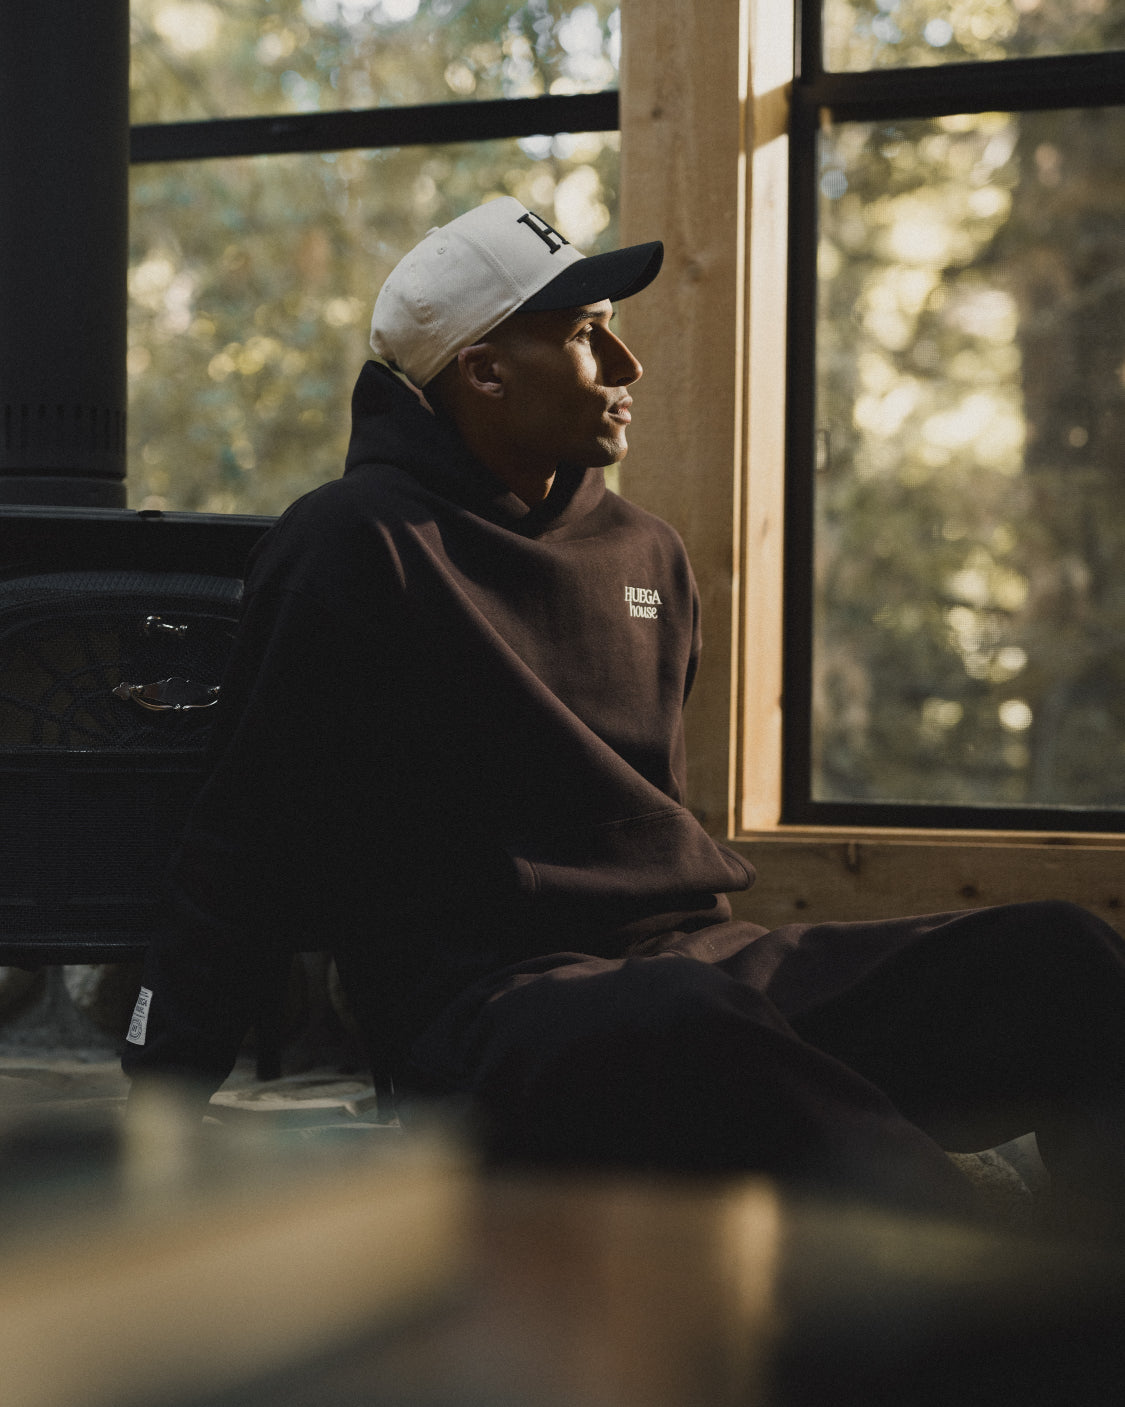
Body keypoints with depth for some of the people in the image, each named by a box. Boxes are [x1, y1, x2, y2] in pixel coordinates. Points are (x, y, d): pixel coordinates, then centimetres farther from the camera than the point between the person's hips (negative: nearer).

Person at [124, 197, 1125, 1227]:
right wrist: (159, 1093, -4)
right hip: (493, 990, -6)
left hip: (699, 961, 7)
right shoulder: (358, 547, 0)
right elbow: (247, 850, 0)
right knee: (692, 1033, -42)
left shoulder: (647, 554, 21)